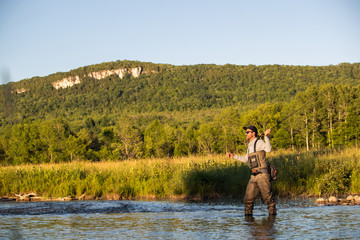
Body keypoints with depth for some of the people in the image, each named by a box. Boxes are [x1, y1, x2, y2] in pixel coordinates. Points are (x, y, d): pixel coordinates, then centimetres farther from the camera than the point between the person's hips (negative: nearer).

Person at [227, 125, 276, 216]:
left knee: (268, 197, -6)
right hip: (254, 176, 8)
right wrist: (234, 156, 33)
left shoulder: (259, 142, -6)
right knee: (248, 198, 7)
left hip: (262, 174, -8)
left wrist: (266, 136, -32)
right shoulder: (250, 145, 20)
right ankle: (248, 214, 15)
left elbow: (268, 149, -26)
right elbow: (246, 159, 34)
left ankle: (272, 213, 0)